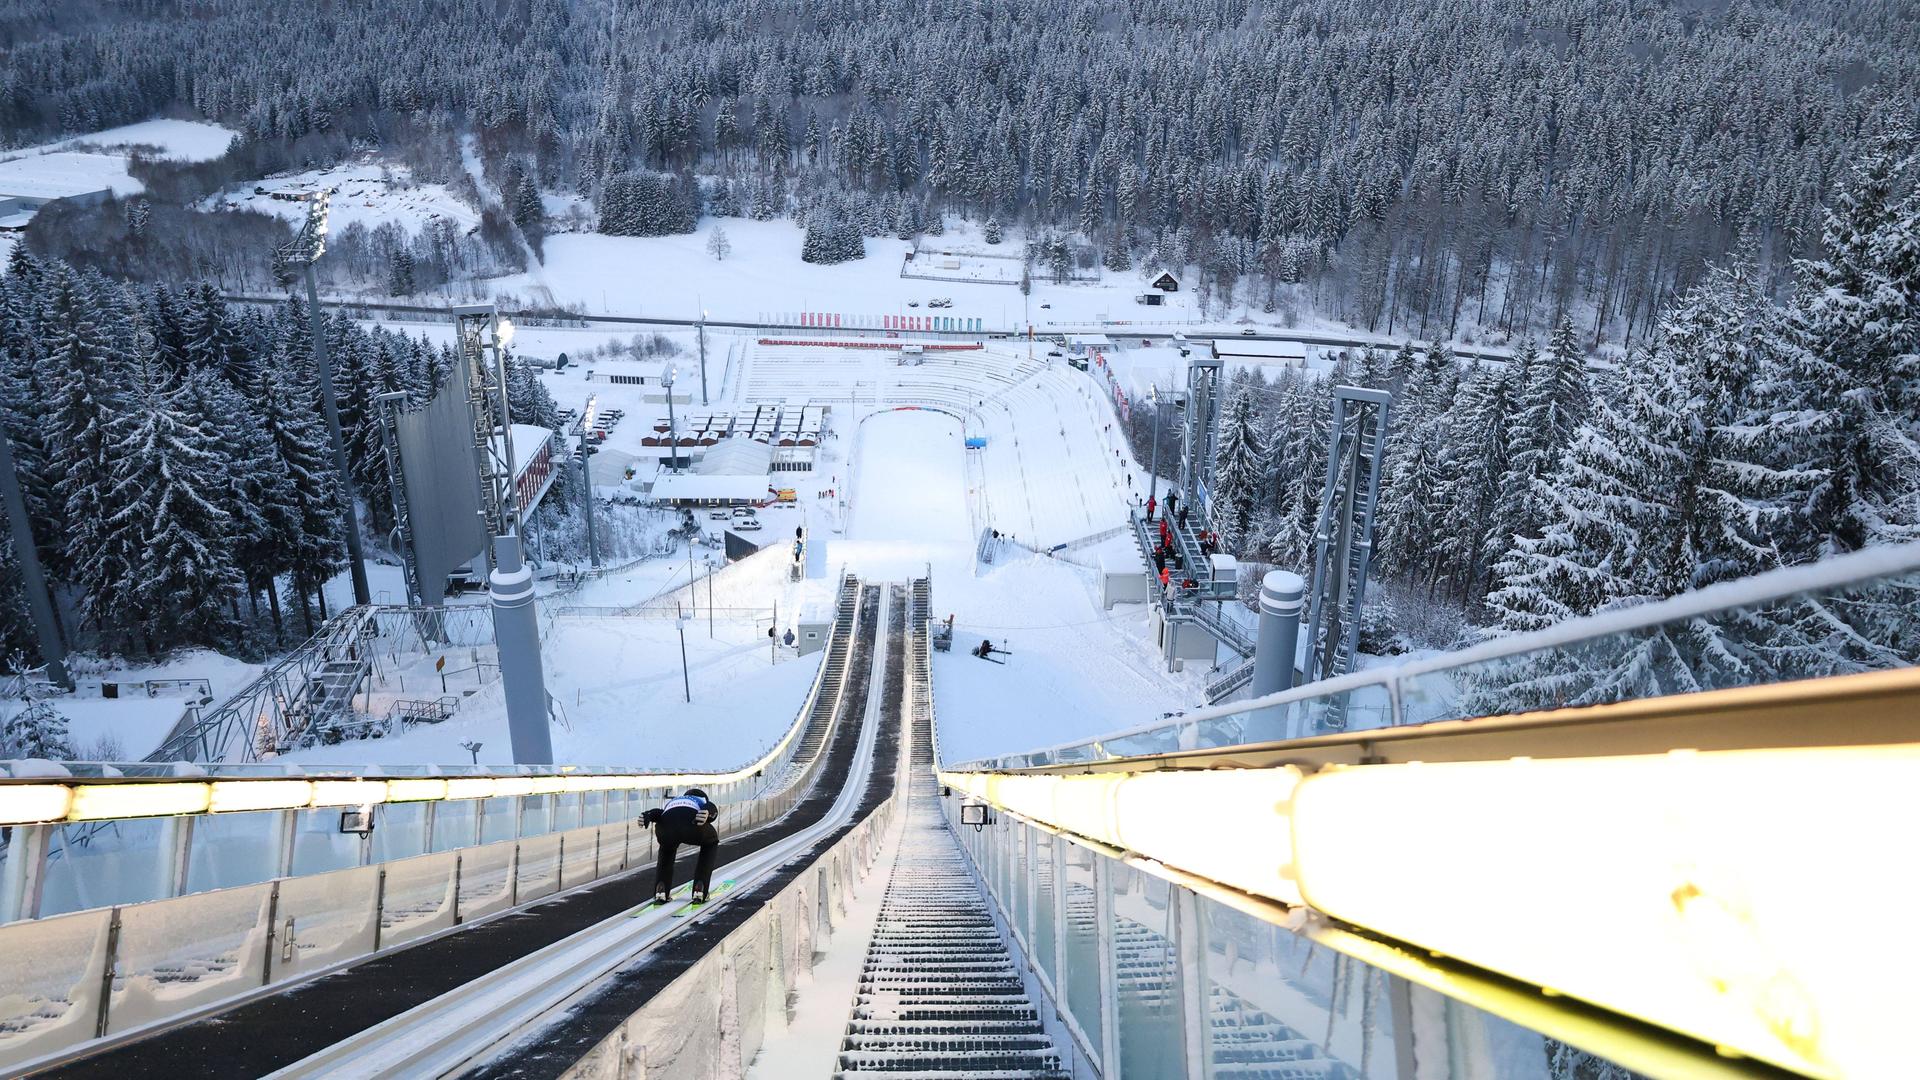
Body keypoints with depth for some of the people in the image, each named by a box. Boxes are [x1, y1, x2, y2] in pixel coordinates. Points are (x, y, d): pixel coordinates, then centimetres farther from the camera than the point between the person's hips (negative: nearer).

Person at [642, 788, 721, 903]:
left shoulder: (671, 802, 45)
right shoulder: (704, 801, 37)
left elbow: (657, 812, 20)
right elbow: (711, 807, 10)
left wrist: (647, 815, 0)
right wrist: (707, 812, -12)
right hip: (692, 825, -3)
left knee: (667, 848, 40)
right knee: (710, 843, 33)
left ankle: (660, 888, 23)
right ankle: (699, 887, 20)